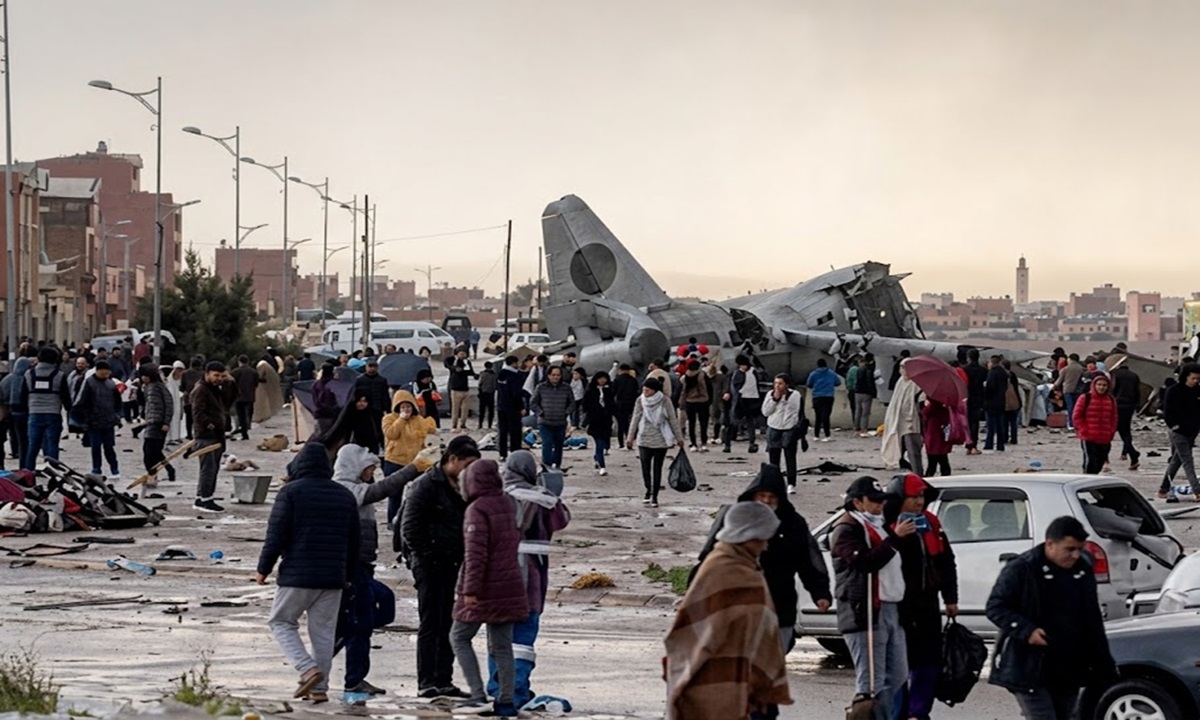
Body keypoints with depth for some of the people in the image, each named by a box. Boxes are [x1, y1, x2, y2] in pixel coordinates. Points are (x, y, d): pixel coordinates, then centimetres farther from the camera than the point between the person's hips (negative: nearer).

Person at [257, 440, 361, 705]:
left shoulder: (291, 492, -6)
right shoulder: (345, 495, 11)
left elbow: (276, 536, -8)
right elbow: (354, 542, 15)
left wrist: (263, 569, 1)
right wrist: (349, 575, 22)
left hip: (297, 574, -5)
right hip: (334, 577, 5)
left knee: (281, 621, 8)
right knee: (323, 630, 9)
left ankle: (308, 669, -10)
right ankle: (319, 687, 9)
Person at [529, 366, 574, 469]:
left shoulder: (566, 388, 3)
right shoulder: (541, 388, -1)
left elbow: (572, 403, 12)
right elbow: (533, 403, 7)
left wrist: (566, 413, -1)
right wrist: (540, 413, -3)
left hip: (560, 424, 2)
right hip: (545, 423, -2)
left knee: (559, 445, 10)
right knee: (547, 443, -17)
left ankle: (556, 466, 23)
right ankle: (546, 465, -19)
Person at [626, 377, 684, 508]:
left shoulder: (664, 401, -8)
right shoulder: (641, 400, -3)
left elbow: (673, 420, -1)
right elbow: (635, 419, 3)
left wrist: (679, 438, 2)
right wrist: (630, 437, 1)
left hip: (660, 440, -2)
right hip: (644, 439, 2)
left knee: (657, 468, 2)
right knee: (645, 466, -2)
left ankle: (654, 496, 8)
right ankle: (648, 490, 20)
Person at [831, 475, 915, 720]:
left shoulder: (879, 526, 24)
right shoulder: (847, 530, -6)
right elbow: (866, 562, -22)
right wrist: (895, 538, -20)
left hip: (890, 610, 9)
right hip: (864, 612, -9)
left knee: (897, 676, 14)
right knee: (871, 681, -8)